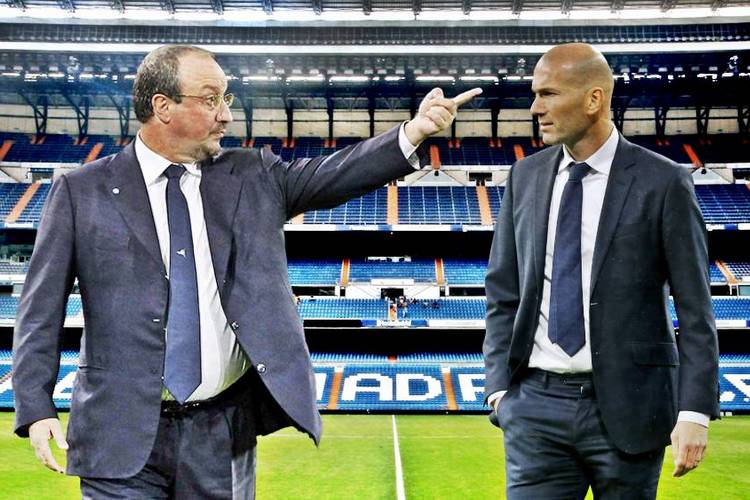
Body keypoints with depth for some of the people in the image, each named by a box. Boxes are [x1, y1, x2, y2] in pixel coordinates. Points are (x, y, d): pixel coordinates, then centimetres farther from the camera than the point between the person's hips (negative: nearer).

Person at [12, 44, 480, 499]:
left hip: (223, 431, 2)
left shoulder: (252, 177, 6)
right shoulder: (82, 192, 0)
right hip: (122, 434, -2)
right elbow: (41, 309, 0)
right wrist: (37, 408, -8)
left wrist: (412, 134, -23)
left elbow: (333, 174, -8)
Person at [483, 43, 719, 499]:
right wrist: (500, 385, 2)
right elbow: (503, 291, 9)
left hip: (627, 406, -2)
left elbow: (695, 308, -5)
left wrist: (696, 411, -11)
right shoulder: (525, 177, 6)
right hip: (537, 403, 3)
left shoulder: (663, 182, -6)